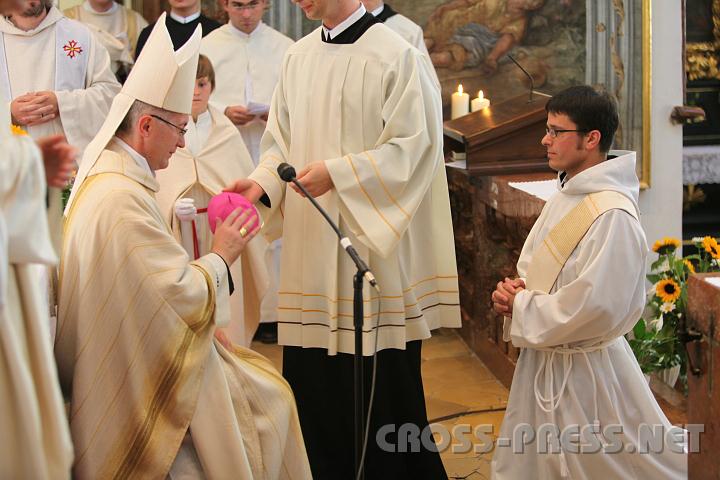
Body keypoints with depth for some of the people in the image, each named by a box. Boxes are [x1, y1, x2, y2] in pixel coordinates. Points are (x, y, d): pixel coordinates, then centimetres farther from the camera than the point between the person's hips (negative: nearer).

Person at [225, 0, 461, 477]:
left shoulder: (397, 56, -10)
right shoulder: (299, 56, 10)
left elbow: (412, 145, -13)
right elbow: (282, 140, 13)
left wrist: (337, 173, -19)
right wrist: (262, 183, -6)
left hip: (373, 244, -6)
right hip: (311, 246, 6)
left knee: (382, 387, 1)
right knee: (314, 382, 9)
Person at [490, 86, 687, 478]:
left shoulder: (613, 215, -23)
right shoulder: (563, 198, 7)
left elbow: (594, 306, -28)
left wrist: (521, 309, -15)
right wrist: (514, 292, -4)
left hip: (584, 370, -9)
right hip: (541, 361, 9)